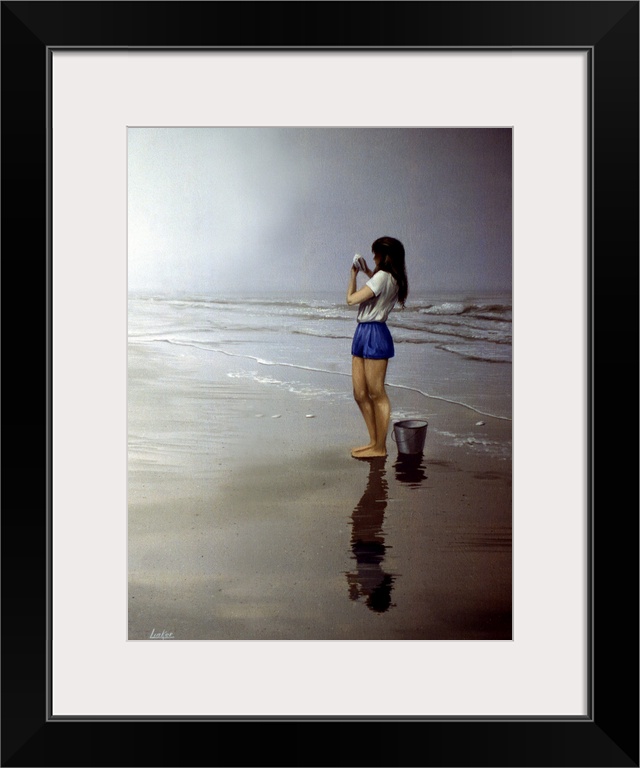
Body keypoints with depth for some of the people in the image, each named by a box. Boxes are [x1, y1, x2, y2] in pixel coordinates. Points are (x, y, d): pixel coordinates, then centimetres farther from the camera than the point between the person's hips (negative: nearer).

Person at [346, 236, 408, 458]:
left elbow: (351, 299, -18)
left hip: (374, 335, -10)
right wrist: (366, 271, 30)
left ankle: (380, 448, 8)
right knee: (360, 394, 12)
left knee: (377, 394, -1)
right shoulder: (393, 278, 13)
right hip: (363, 334, 10)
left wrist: (353, 275, -3)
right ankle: (374, 441, 22)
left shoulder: (382, 276, -15)